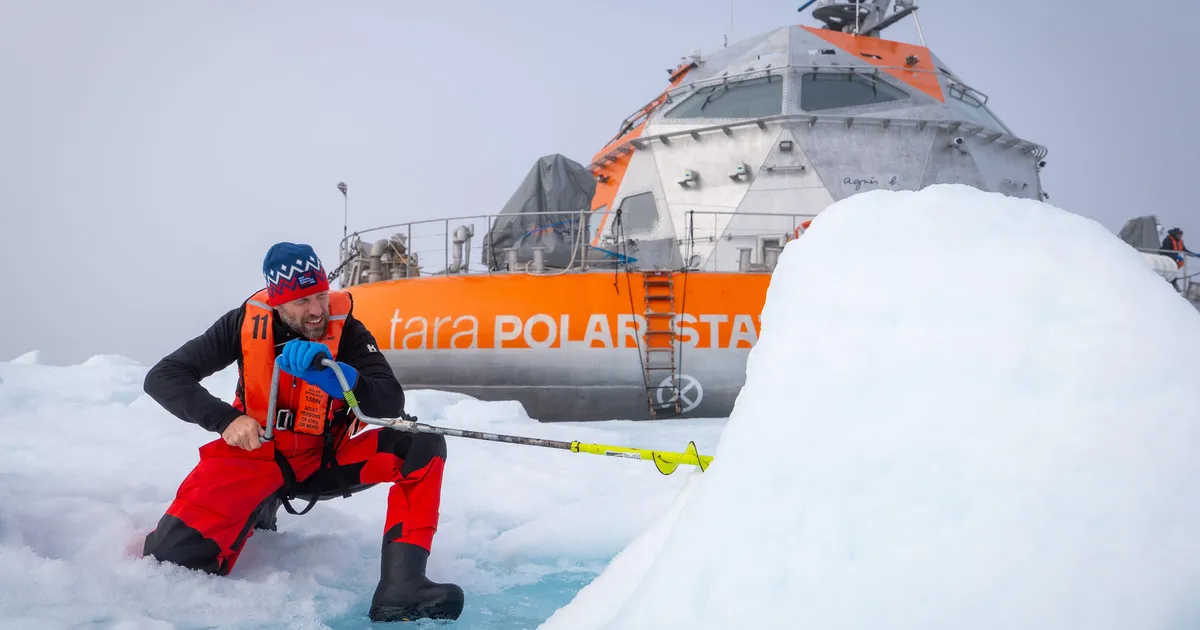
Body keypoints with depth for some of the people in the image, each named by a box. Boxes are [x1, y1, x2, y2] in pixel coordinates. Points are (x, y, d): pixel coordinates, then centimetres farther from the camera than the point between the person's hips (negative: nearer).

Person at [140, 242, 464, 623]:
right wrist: (226, 419, -26)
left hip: (327, 461, 0)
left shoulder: (346, 331, -14)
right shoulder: (246, 322, -13)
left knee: (423, 445, -23)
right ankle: (258, 511, 13)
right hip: (257, 456, 0)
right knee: (174, 554, -21)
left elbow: (391, 405, -24)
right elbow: (162, 377, -11)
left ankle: (399, 587, -32)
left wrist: (335, 374, -42)